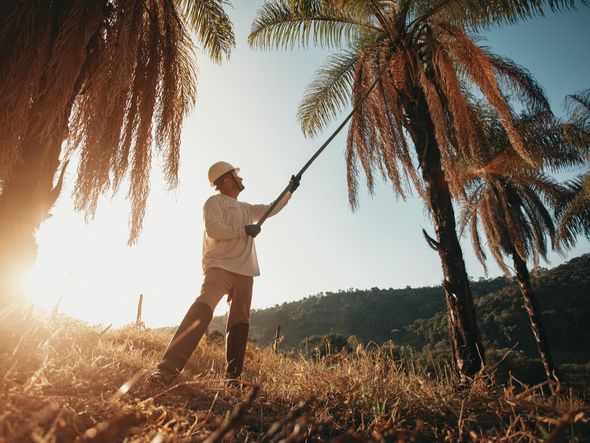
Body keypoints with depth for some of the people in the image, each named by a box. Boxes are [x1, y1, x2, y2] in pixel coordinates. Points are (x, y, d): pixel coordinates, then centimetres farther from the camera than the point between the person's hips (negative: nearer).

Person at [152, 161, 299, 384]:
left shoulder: (245, 208, 28)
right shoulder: (215, 202, 6)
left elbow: (272, 209, 36)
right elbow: (213, 228, -10)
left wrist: (289, 190, 34)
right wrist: (245, 230, -9)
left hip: (244, 273, 8)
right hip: (220, 267, -7)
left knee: (240, 322, 0)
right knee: (202, 310, -25)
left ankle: (233, 376, 4)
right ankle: (167, 369, -28)